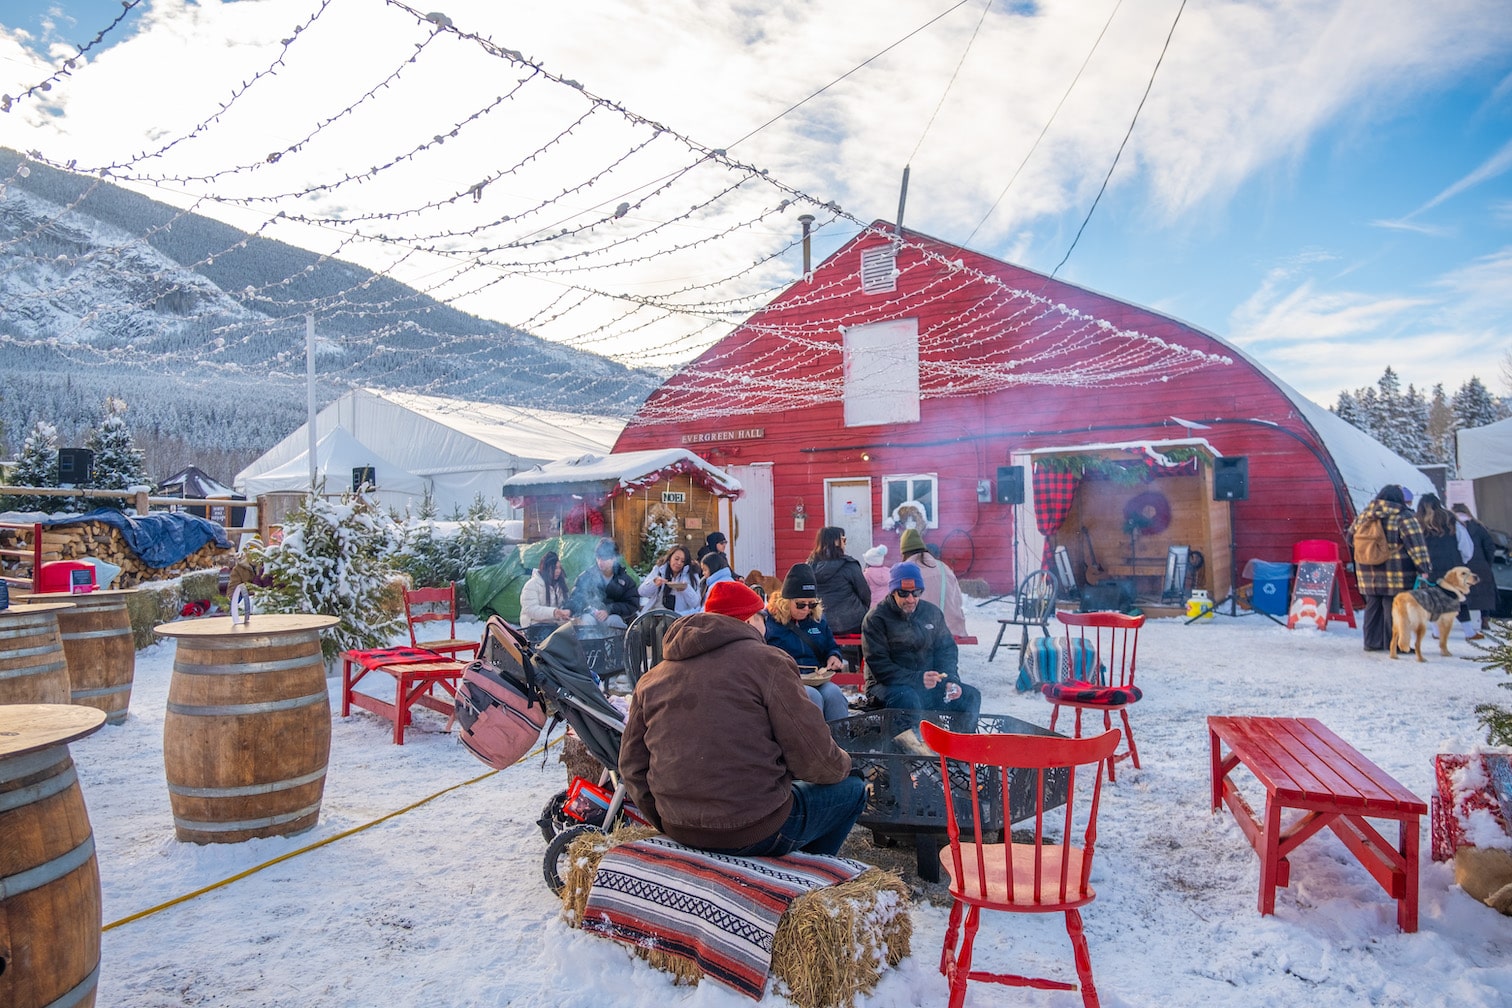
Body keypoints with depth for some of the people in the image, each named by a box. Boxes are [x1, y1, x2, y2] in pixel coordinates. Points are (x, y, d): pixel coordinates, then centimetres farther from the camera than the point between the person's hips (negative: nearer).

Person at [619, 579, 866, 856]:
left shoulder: (651, 678, 6)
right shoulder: (767, 660, -9)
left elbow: (632, 768, 8)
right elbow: (814, 759, -10)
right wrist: (842, 765, 12)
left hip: (680, 832, 7)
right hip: (758, 833, -6)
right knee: (851, 789, 18)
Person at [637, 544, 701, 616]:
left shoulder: (691, 575, 4)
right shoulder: (658, 570, 10)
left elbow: (696, 603, -3)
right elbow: (642, 592, 3)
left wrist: (685, 589, -21)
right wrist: (654, 583, -17)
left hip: (679, 615, -2)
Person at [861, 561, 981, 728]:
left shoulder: (932, 612, 9)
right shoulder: (876, 618, -9)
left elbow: (947, 650, 13)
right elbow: (879, 666, -16)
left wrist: (950, 680, -7)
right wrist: (917, 678, -27)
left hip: (930, 684, 6)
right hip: (889, 686, -5)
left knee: (970, 696, -11)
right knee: (909, 699, -36)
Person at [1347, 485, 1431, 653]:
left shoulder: (1364, 515, 9)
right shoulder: (1403, 517, -8)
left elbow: (1351, 538, 19)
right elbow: (1416, 545, -12)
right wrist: (1424, 568, -12)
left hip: (1368, 570, 5)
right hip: (1396, 573, -5)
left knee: (1373, 606, 12)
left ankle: (1372, 642, 16)